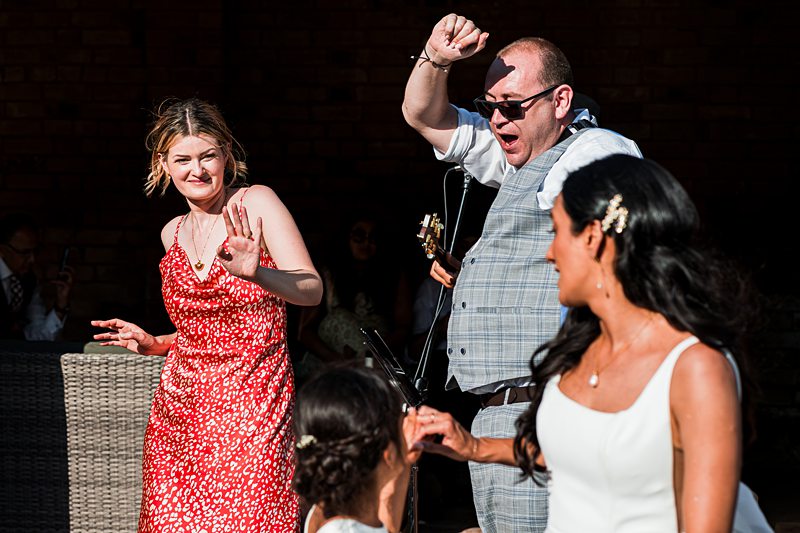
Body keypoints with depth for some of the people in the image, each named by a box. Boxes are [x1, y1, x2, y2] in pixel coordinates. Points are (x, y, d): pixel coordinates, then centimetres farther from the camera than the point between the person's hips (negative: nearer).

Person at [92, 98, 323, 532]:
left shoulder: (255, 204, -5)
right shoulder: (173, 233, 12)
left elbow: (311, 291, -18)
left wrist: (255, 273, -35)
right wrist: (153, 344, 11)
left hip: (250, 407, -5)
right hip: (178, 410, 5)